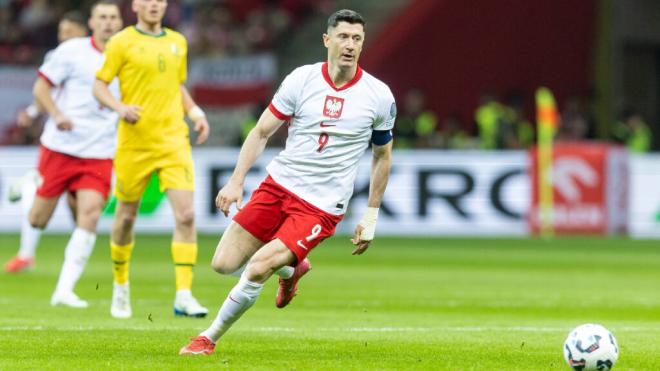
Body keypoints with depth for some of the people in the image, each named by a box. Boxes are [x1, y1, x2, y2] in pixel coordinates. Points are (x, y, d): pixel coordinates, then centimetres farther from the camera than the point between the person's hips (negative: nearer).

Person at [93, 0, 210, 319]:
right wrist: (120, 107, -19)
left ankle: (183, 296, -13)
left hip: (174, 141, 3)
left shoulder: (177, 42, 13)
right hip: (134, 143, -3)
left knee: (186, 214, -13)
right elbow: (99, 85, -1)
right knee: (127, 216, 8)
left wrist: (195, 112, 9)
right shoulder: (122, 42, -1)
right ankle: (120, 286, 31)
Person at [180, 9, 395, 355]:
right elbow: (262, 132, 4)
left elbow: (382, 155, 10)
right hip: (278, 184, 3)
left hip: (322, 206, -3)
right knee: (224, 263, -2)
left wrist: (371, 217, 9)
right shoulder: (301, 79, -4)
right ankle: (290, 270, 29)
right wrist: (236, 181, -8)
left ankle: (210, 337, 2)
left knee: (257, 269, -19)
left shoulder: (378, 96, -4)